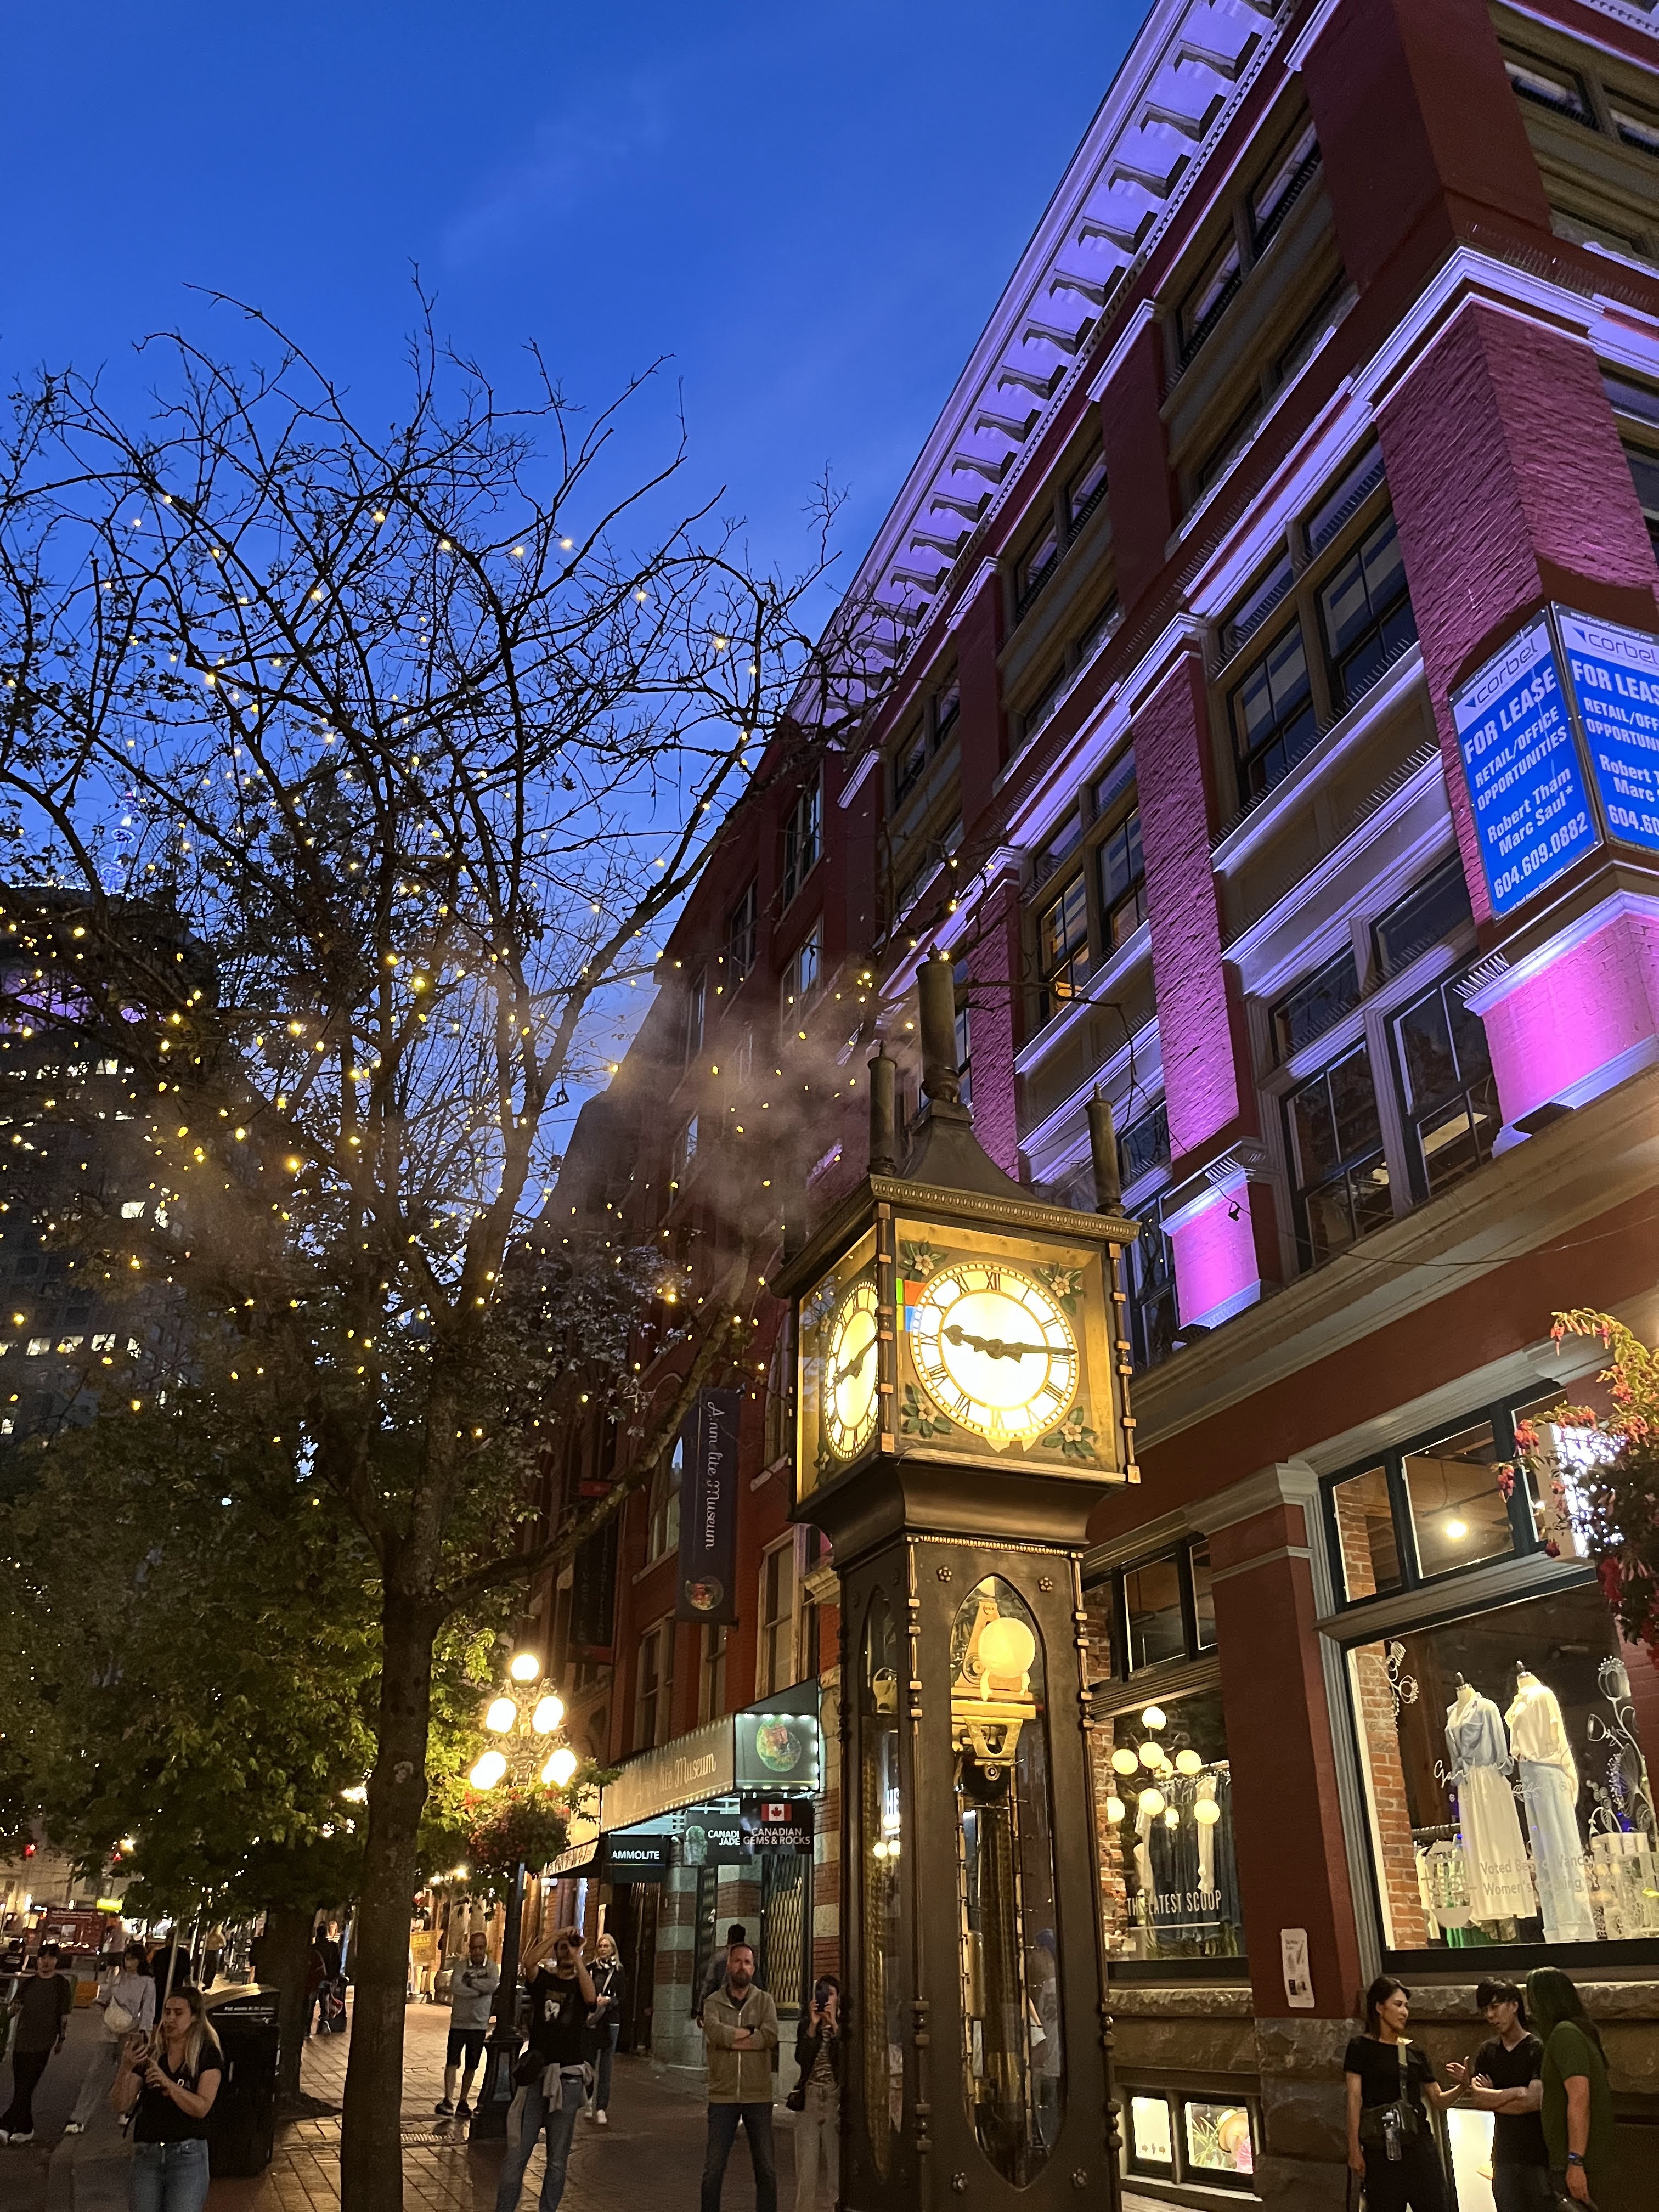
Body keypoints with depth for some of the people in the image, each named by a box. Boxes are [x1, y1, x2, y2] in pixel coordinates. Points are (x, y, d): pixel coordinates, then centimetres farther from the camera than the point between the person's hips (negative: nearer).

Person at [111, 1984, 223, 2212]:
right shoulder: (149, 2051, 6)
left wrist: (167, 2083, -25)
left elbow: (202, 2108, -13)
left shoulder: (208, 2055, -2)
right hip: (146, 2155, 3)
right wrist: (126, 2068, -17)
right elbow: (120, 2105, 1)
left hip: (187, 2156, -3)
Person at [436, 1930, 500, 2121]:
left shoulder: (492, 1967, 0)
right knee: (452, 2062, -10)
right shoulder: (462, 1966, -3)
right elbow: (455, 1987, -20)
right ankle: (448, 2099, -8)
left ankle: (464, 2102, 19)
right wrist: (480, 1990, -18)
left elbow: (494, 1985, -19)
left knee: (472, 2066, 8)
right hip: (459, 2022, -1)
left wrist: (470, 1981, -16)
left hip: (479, 2024, 1)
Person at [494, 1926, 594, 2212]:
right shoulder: (543, 1980, 7)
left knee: (558, 2161, 8)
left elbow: (591, 1996, -18)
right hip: (535, 2077, 0)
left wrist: (576, 1954, -20)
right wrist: (556, 1936, -19)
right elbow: (529, 1962, -15)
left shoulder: (581, 1984, 6)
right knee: (518, 2154, -2)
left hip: (568, 2080, 0)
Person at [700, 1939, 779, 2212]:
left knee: (766, 2169, 5)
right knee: (713, 2169, 4)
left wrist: (731, 2040, -15)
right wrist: (751, 2031, -11)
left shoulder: (764, 2001, 5)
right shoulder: (713, 2002, 4)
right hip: (723, 2096, 0)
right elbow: (715, 2032, -17)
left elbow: (771, 2037, -13)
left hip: (758, 2097, 0)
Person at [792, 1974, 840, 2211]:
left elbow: (846, 2058, -11)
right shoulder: (806, 2024, 9)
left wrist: (834, 2024, -17)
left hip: (836, 2100, -2)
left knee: (837, 2163, -4)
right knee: (806, 2166, 0)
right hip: (809, 2100, 2)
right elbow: (801, 2058, -4)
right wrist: (814, 2025, -13)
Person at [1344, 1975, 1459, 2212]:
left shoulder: (1414, 2052, 13)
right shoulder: (1361, 2048, 0)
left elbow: (1438, 2099, 13)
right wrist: (1355, 2149, -9)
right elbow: (1355, 2099, -4)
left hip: (1419, 2145, 4)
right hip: (1381, 2150, -4)